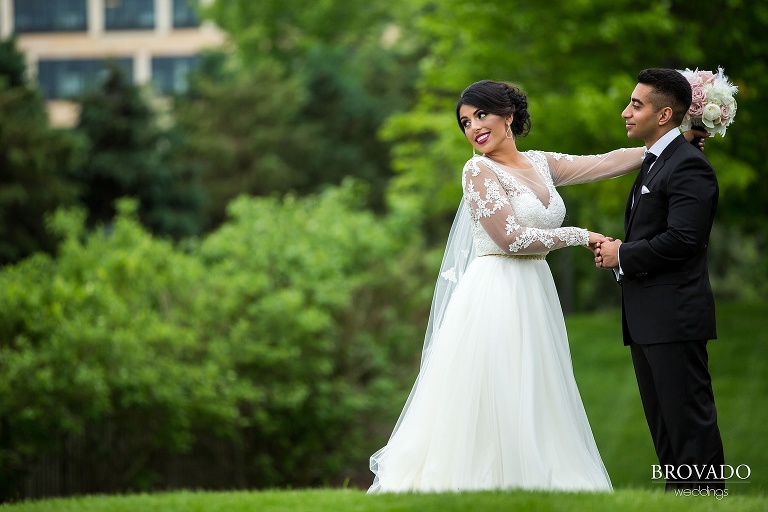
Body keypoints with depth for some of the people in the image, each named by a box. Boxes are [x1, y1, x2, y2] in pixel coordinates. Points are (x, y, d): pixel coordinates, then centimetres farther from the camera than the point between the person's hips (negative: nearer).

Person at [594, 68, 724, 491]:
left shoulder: (688, 166, -13)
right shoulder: (653, 163, 19)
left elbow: (682, 239, -22)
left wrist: (623, 256, -12)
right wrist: (618, 250, 4)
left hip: (674, 315, -10)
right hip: (646, 319, 10)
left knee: (689, 421, -8)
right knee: (663, 423, 13)